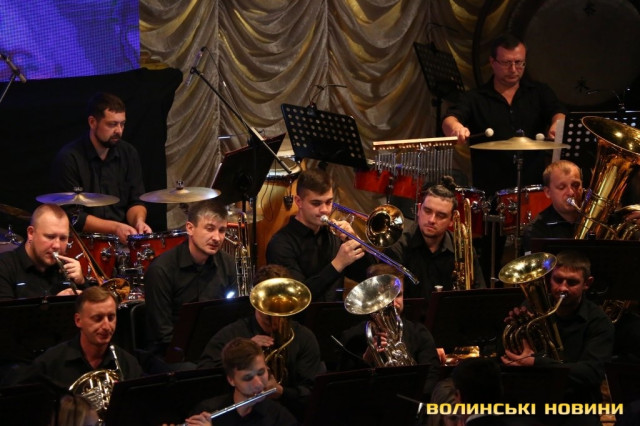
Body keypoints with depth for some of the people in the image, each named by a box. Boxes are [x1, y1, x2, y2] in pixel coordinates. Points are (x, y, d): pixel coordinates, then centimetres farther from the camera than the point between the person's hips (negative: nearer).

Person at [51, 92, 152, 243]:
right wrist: (115, 227, -20)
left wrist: (138, 220, -11)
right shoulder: (68, 158, -10)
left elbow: (136, 201, 12)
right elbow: (72, 217, -12)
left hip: (123, 238, 5)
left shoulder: (128, 153, 9)